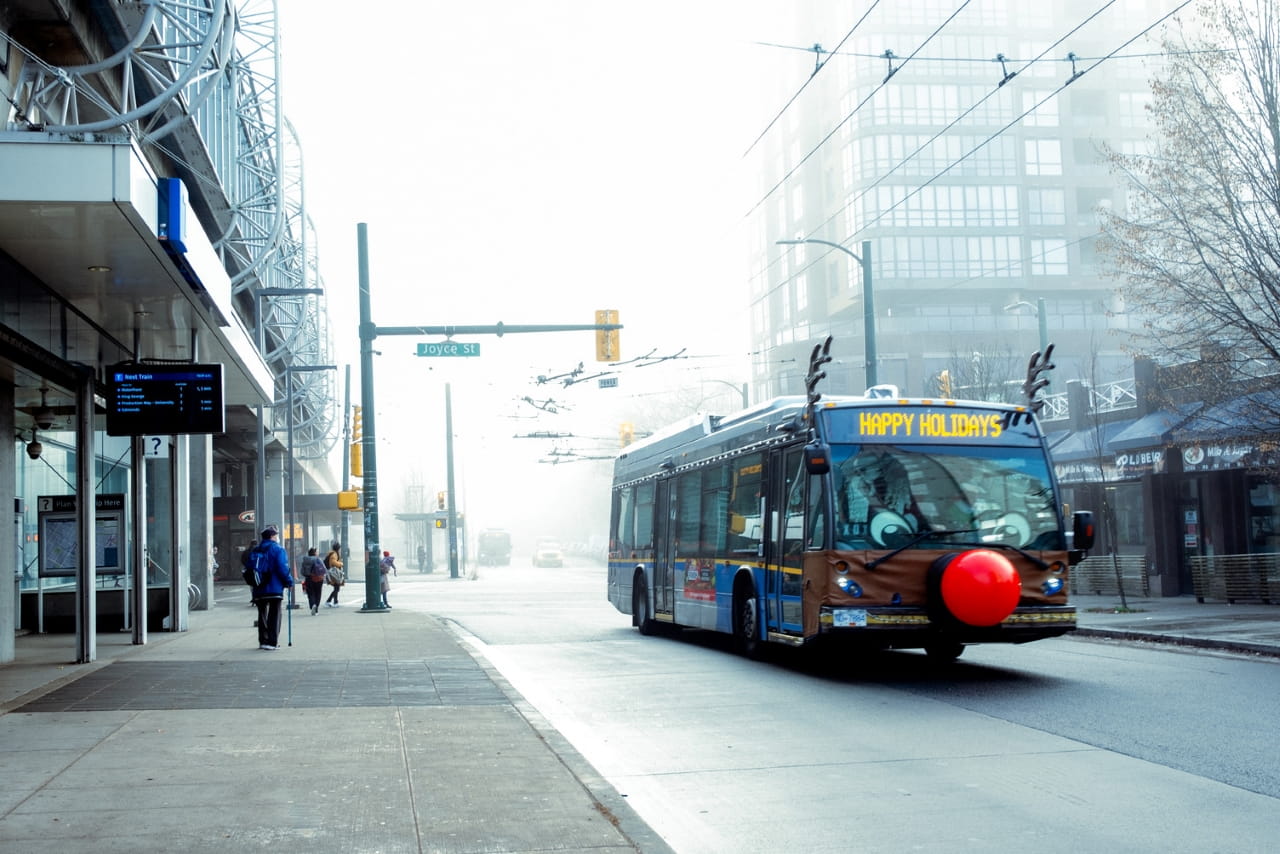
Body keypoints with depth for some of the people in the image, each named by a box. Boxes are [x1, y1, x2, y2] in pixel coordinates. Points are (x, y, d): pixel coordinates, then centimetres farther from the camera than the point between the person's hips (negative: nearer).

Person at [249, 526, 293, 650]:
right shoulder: (277, 549, -7)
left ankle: (262, 641, 17)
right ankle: (272, 642, -6)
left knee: (262, 615, 15)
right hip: (275, 588, -5)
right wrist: (289, 582, -3)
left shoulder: (255, 550, 11)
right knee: (274, 615, -1)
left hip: (259, 589, 5)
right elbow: (283, 568, -15)